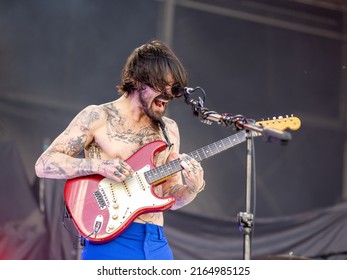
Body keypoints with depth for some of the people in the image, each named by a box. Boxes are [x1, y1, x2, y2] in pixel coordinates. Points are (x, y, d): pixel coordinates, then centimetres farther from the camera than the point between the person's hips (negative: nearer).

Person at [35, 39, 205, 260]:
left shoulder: (169, 129, 15)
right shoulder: (98, 117, -1)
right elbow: (44, 164, -5)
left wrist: (193, 187, -5)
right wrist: (99, 165, -17)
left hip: (157, 245, 5)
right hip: (110, 239, -5)